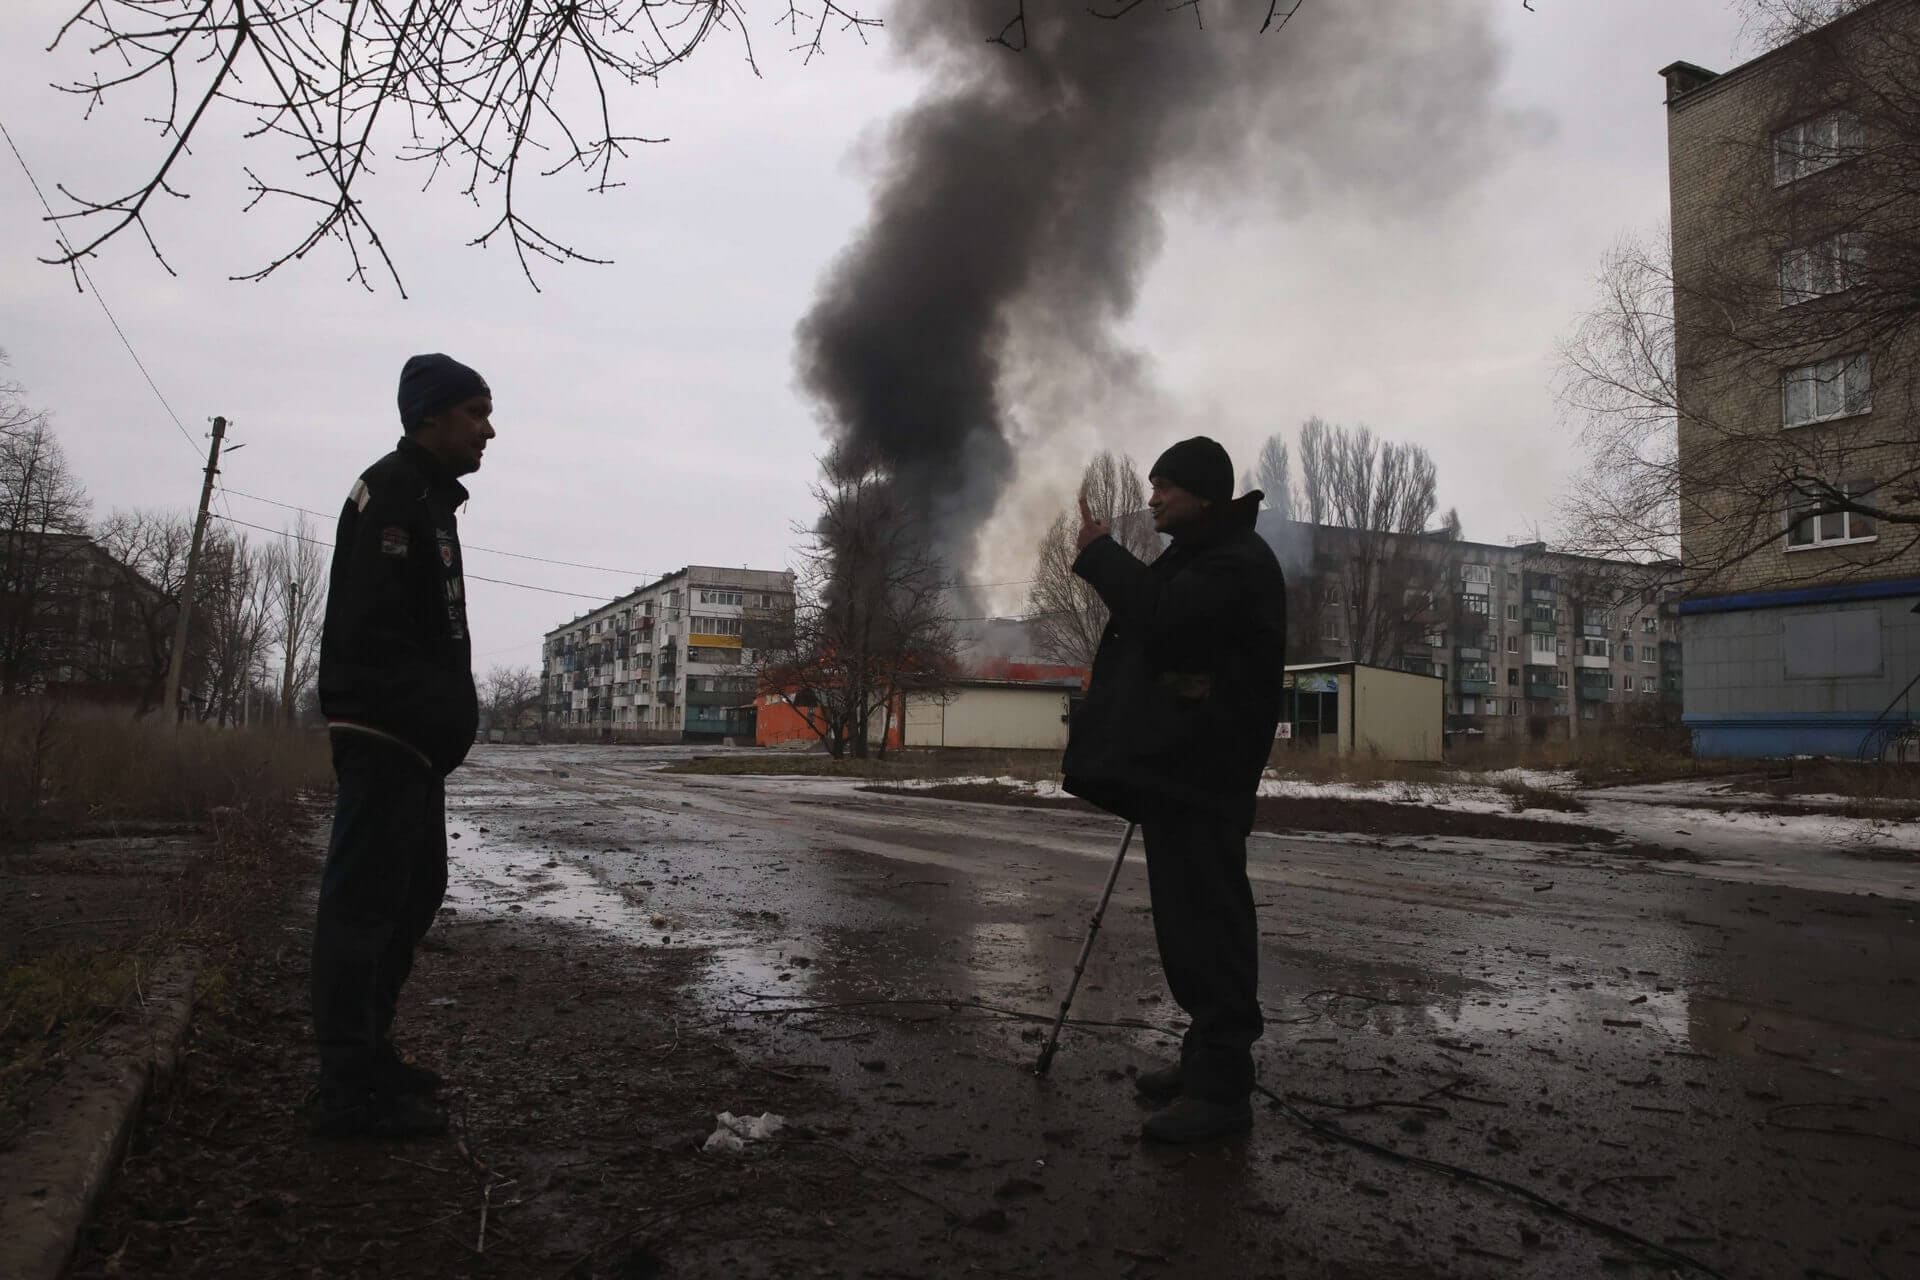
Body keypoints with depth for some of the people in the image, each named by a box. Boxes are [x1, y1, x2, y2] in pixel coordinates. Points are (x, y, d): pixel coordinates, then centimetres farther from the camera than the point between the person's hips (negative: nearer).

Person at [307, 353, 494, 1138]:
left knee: (415, 891, 15)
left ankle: (367, 1052, 26)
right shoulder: (391, 493, -11)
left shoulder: (427, 498, 20)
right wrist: (437, 720, -20)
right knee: (365, 900, -7)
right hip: (385, 736, -11)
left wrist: (448, 719, 12)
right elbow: (373, 630, -22)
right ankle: (350, 1088, 0)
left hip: (412, 742, 11)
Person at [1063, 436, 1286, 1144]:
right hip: (1174, 767, 11)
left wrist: (1100, 552, -14)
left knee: (1206, 922, -9)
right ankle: (1208, 1059, 24)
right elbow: (1155, 619, 25)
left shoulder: (1238, 562, -11)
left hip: (1201, 774, -11)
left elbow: (1166, 619, -25)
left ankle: (1222, 1087, -4)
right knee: (1194, 923, 14)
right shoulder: (1197, 556, 23)